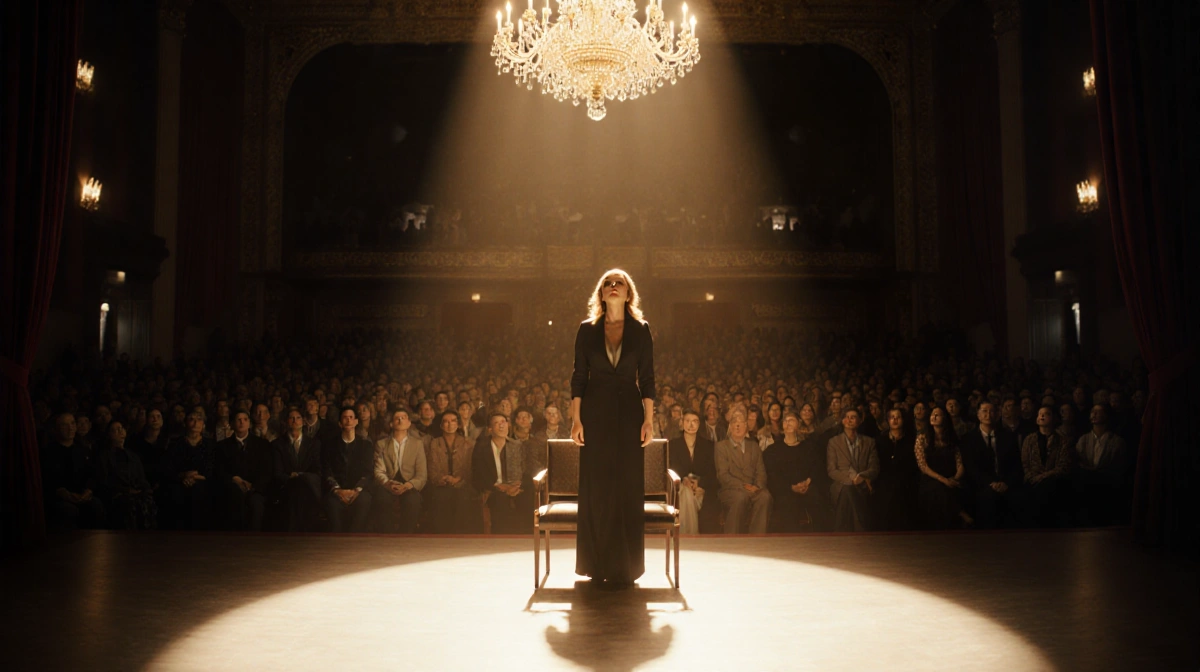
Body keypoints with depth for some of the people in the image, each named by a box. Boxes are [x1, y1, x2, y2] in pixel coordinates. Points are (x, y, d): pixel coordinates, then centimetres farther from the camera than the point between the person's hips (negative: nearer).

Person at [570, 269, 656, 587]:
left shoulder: (641, 330, 4)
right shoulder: (587, 329, 5)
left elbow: (647, 378, 3)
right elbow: (579, 375, 3)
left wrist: (649, 419, -4)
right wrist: (576, 418, -4)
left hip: (629, 411, 0)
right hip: (596, 411, 0)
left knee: (628, 487, 1)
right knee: (596, 487, 3)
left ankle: (625, 567, 9)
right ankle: (596, 564, 13)